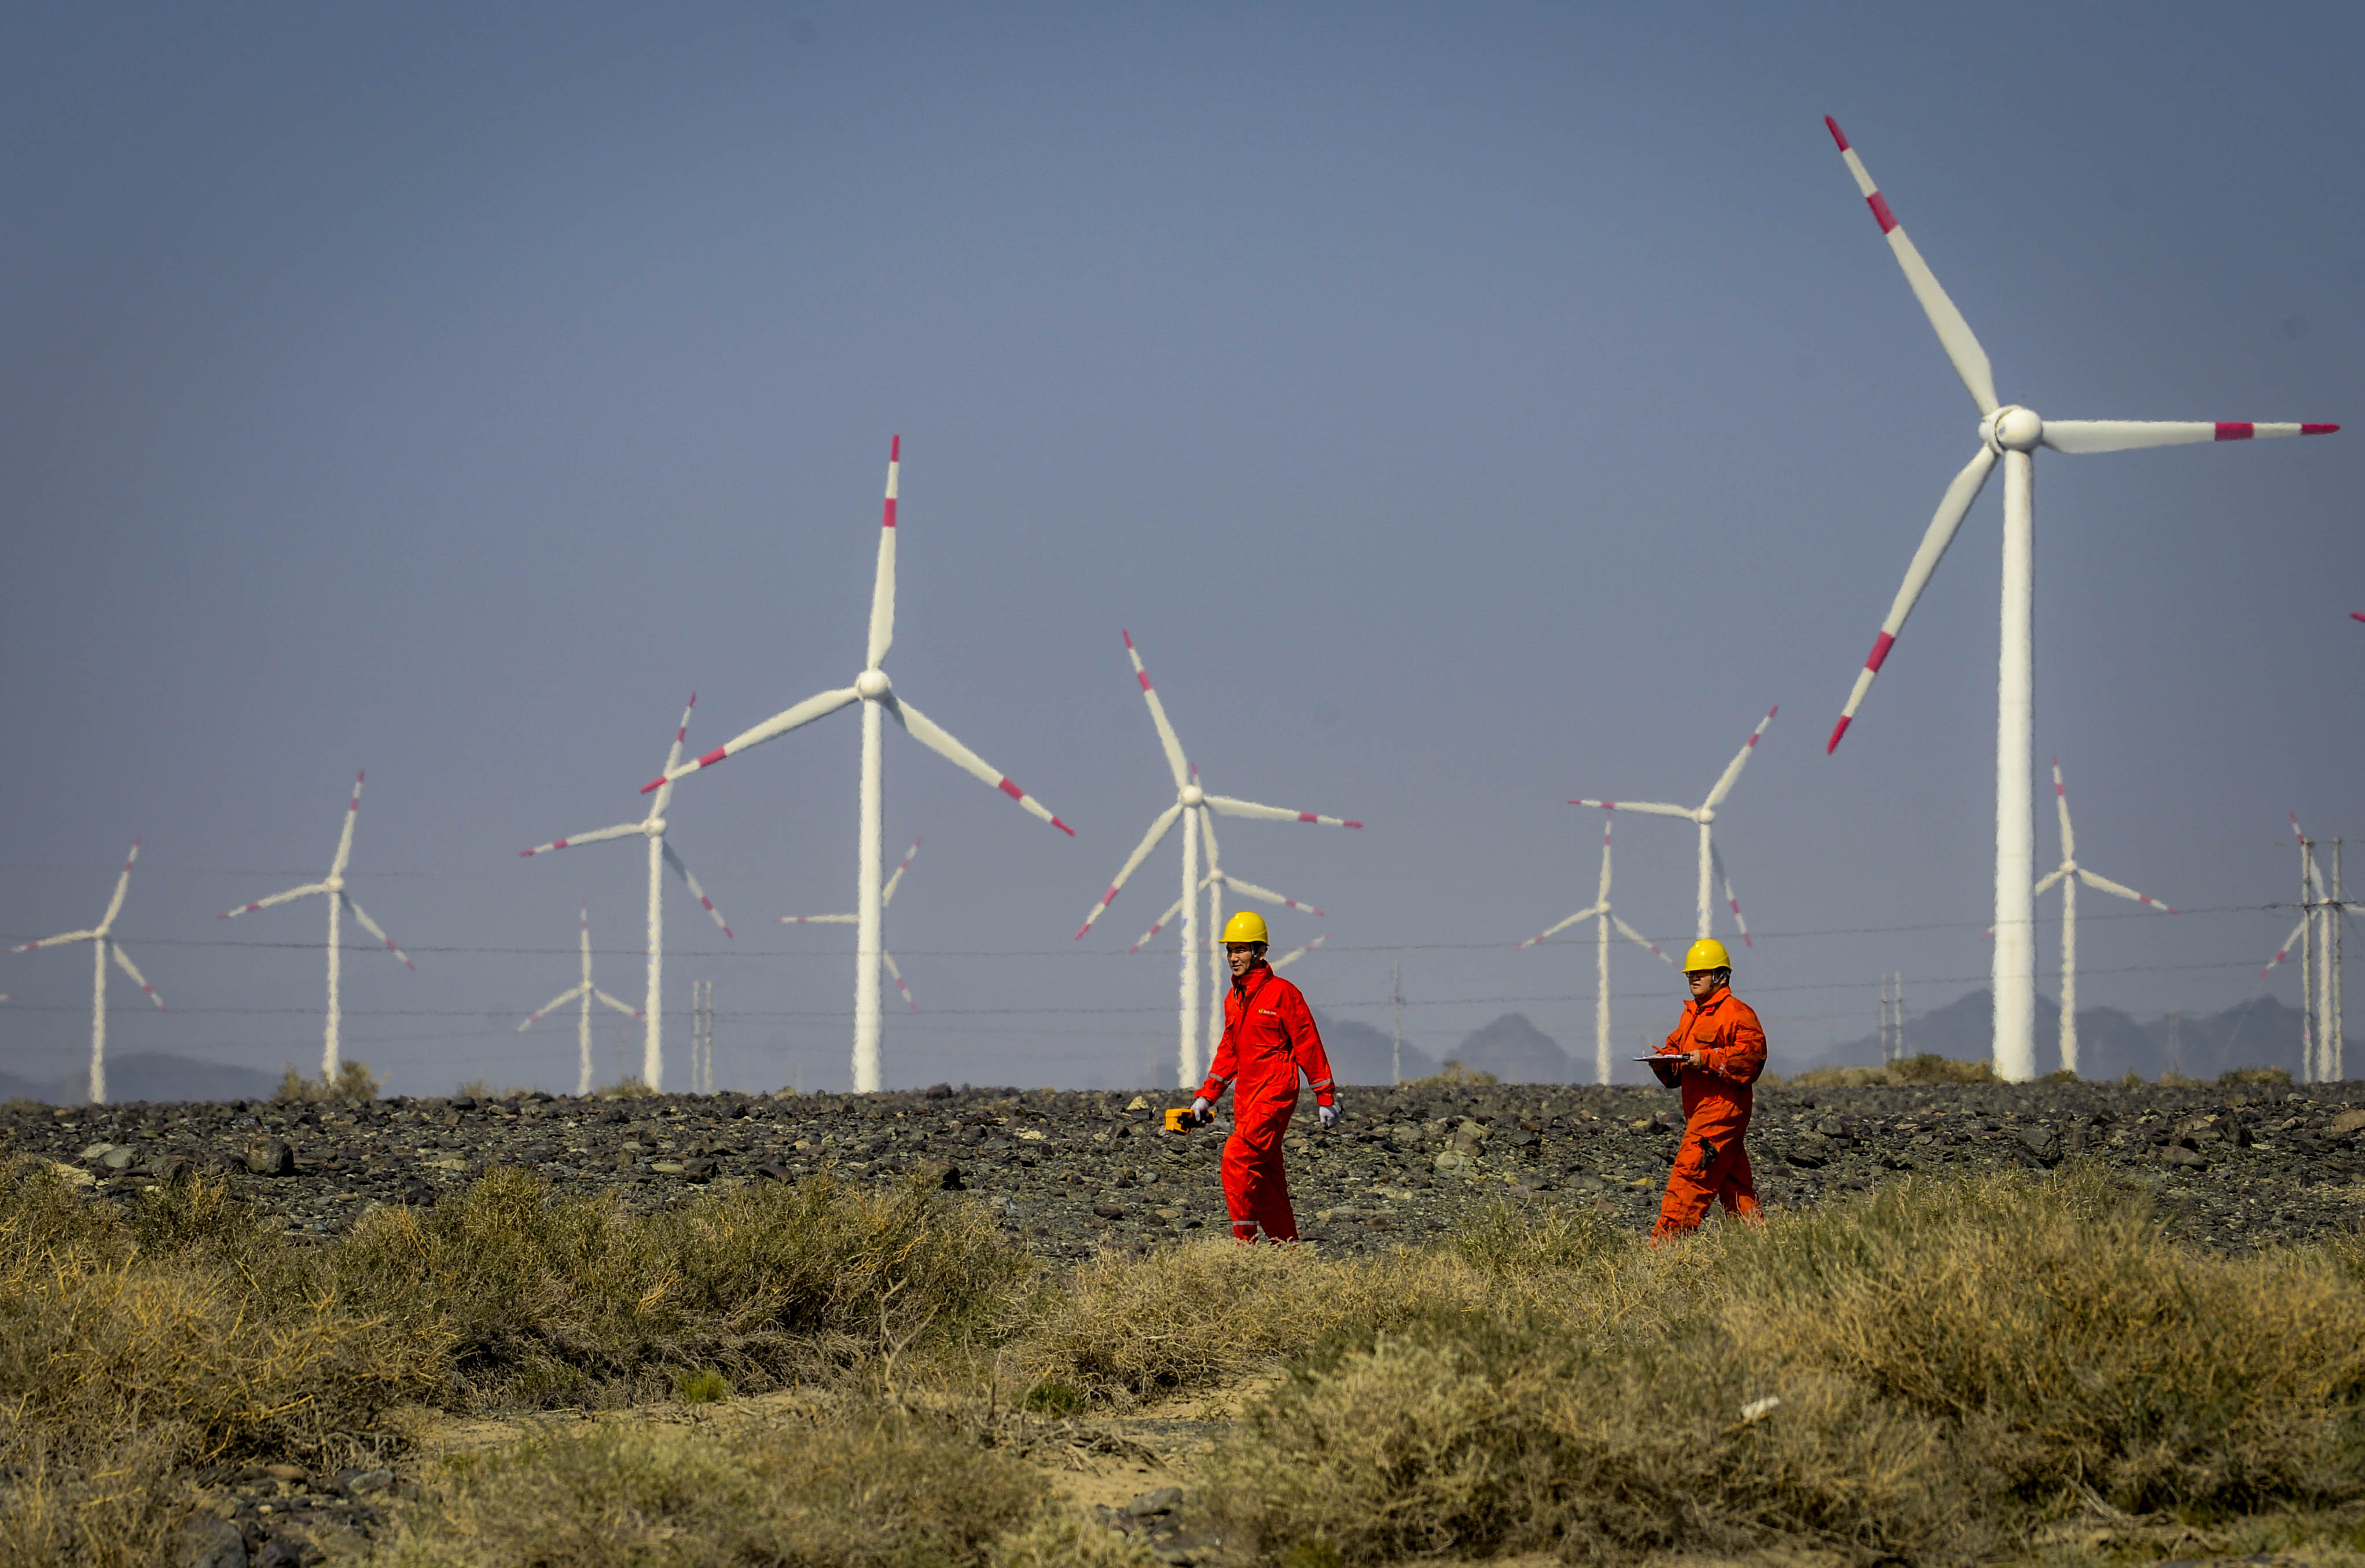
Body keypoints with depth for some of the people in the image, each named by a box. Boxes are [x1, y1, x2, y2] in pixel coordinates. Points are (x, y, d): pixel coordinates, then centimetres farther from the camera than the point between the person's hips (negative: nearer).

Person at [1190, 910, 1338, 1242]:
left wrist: (1325, 1097, -7)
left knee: (1237, 1157, -21)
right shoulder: (1233, 999, 14)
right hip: (1246, 1096, 8)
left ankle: (1245, 1243, -18)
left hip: (1276, 1093, -8)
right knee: (1266, 1177, 9)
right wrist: (1207, 1096, 15)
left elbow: (1308, 1045, -7)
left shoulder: (1282, 993, -9)